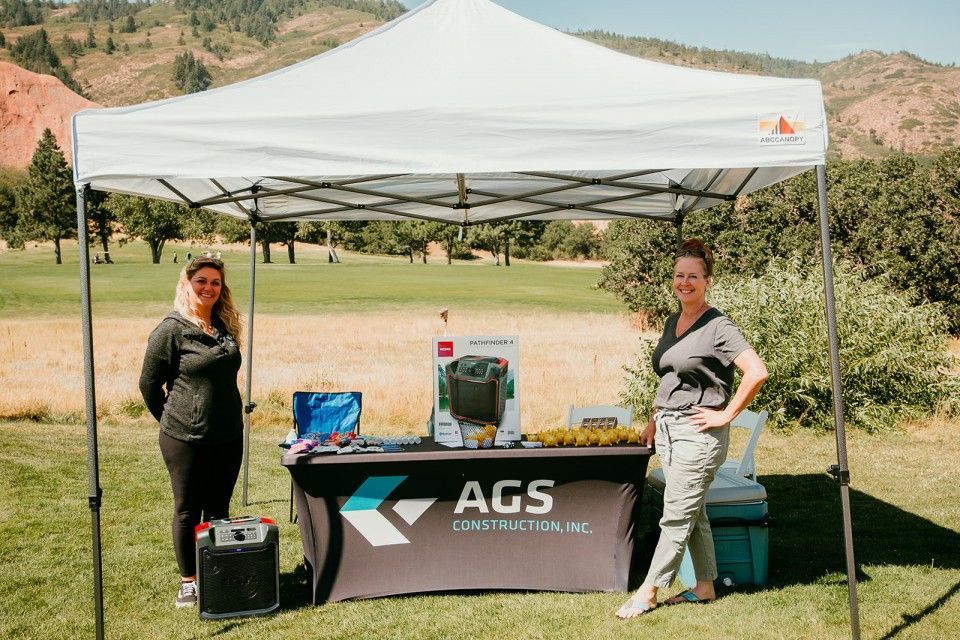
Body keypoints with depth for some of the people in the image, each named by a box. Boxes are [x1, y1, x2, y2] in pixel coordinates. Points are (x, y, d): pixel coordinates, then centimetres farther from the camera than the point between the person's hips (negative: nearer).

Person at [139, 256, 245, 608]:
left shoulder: (226, 328, 7)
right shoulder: (171, 330, -11)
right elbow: (149, 384, -5)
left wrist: (229, 418, 15)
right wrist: (172, 420, 4)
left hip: (229, 436, 5)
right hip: (186, 438, -5)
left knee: (219, 509, 14)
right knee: (187, 511, 8)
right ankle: (188, 581, 21)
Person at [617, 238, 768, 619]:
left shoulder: (717, 327, -12)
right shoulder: (672, 323, 12)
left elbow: (757, 372, -20)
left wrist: (726, 415, -16)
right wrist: (654, 421, 17)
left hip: (697, 432, -8)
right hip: (668, 430, 8)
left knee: (676, 517, 0)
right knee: (693, 513, 15)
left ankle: (648, 592, 9)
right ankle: (705, 587, 27)